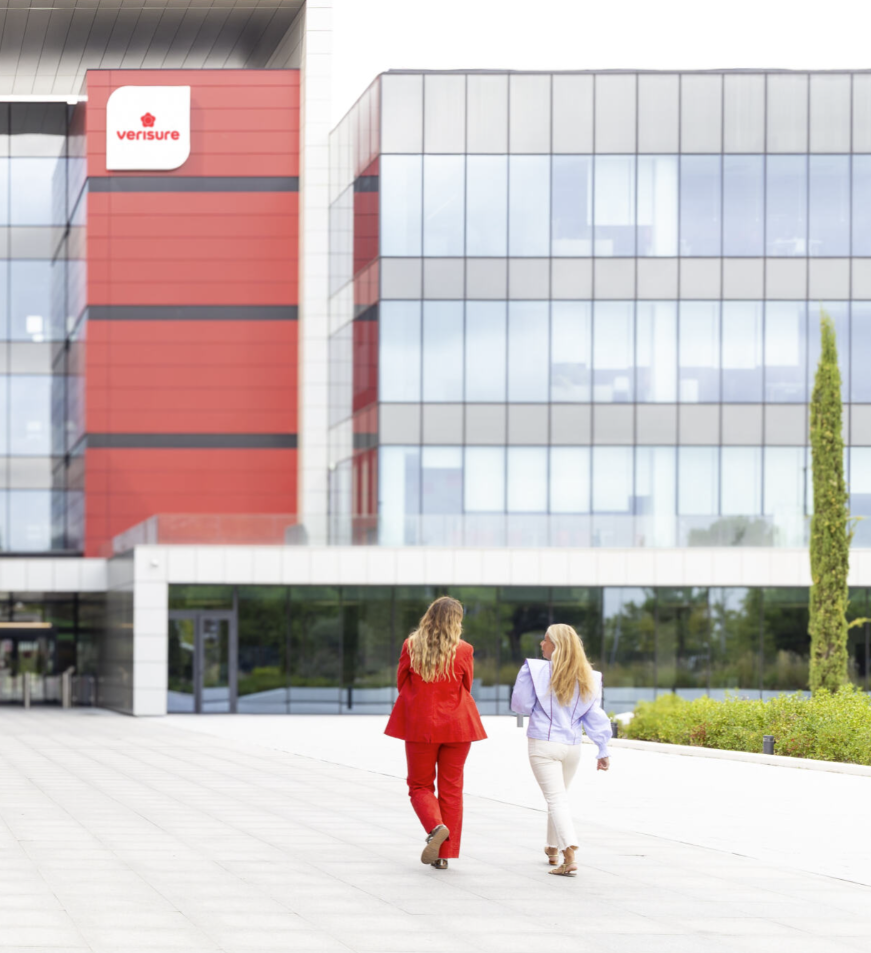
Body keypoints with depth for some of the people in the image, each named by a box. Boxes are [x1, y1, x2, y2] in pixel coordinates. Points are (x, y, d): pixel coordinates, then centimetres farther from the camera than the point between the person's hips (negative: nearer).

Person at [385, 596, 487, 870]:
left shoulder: (411, 645, -6)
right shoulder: (463, 650, -8)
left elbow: (401, 683, 5)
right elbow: (466, 687, 6)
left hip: (420, 724, 0)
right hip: (457, 724, 0)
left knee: (420, 785, 12)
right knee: (451, 787, 9)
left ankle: (436, 827, -18)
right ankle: (444, 853, 8)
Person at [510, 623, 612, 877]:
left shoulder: (536, 671, -9)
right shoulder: (587, 678, 4)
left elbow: (520, 704, -3)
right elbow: (594, 716, 5)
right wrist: (603, 750, 8)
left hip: (543, 744, -5)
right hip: (572, 746, 5)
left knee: (556, 799, -8)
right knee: (559, 798, 23)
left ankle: (569, 855, -22)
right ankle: (553, 849, 35)